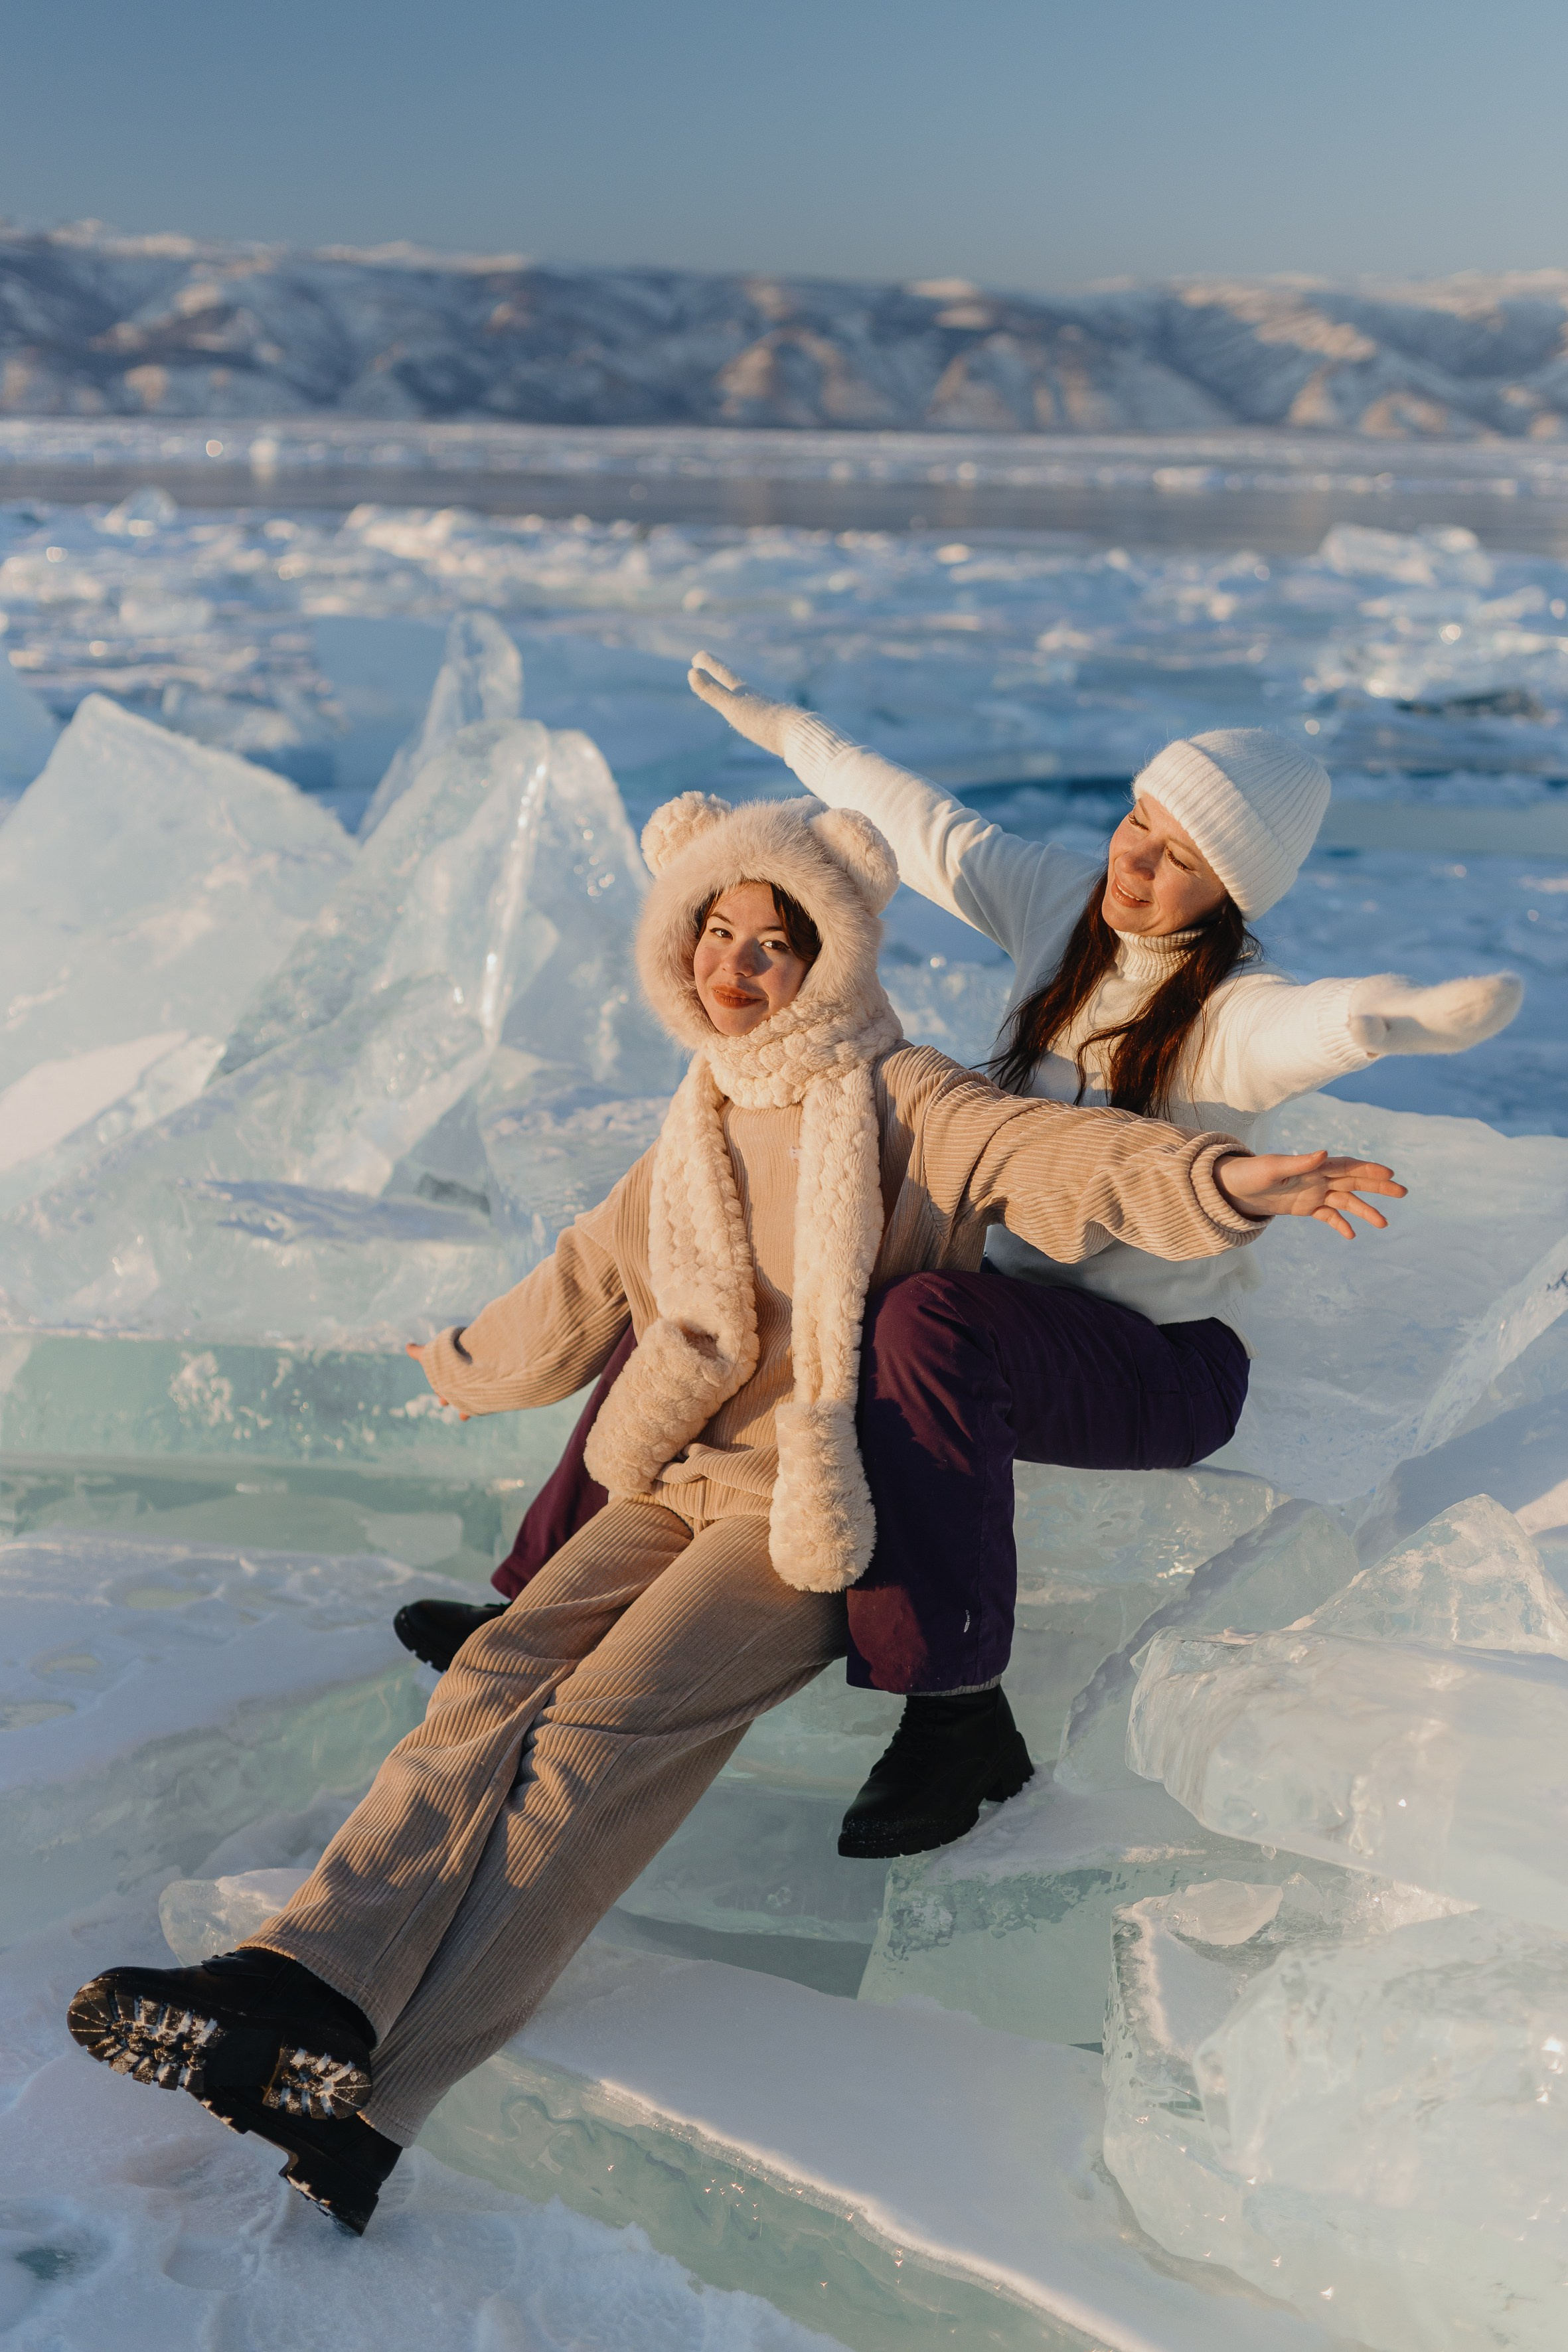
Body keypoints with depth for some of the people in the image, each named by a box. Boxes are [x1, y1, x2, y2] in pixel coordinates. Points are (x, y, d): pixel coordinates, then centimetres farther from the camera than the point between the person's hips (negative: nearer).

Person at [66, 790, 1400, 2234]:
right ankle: (307, 1989, -30)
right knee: (499, 1680, -18)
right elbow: (594, 1281, 29)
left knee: (603, 1728, -23)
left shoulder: (900, 1105, -6)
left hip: (829, 1508, -6)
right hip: (686, 1477, 6)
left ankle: (375, 2095, -27)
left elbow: (1057, 1156, -22)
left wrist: (1221, 1179, -42)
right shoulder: (706, 1125, 15)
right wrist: (457, 1369, 42)